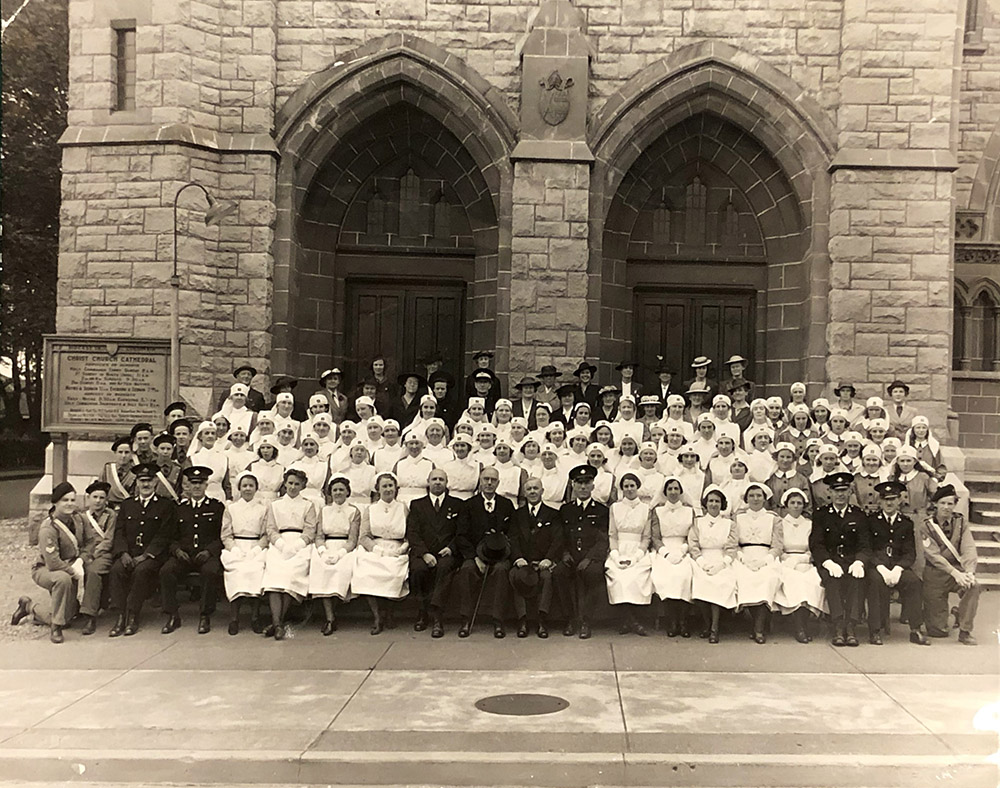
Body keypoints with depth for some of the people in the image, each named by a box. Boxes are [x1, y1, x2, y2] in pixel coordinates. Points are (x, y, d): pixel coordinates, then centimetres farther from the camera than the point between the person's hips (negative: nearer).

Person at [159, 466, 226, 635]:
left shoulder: (217, 506, 10)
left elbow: (222, 536, 4)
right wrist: (177, 550, -5)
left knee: (211, 571, -36)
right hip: (183, 554, 3)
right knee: (166, 571, -27)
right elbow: (172, 536, 17)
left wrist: (209, 551, -12)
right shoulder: (179, 507, 18)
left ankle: (205, 616, -21)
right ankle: (172, 616, -17)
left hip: (208, 555, -3)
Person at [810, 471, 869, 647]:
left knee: (857, 577, -33)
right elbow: (815, 545, 0)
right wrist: (829, 563, -18)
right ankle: (838, 627, -39)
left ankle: (850, 627, -37)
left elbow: (865, 545, 6)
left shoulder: (859, 515, 14)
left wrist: (858, 562, -16)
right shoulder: (820, 514, 10)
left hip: (852, 561, 1)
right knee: (832, 578, -34)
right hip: (828, 562, -1)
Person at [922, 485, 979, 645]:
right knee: (938, 631, -6)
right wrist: (955, 573, -28)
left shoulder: (961, 523, 2)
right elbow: (934, 555, -15)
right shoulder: (927, 526, -5)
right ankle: (927, 610, 32)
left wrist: (969, 573, -29)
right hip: (935, 573, -2)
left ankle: (965, 631, -16)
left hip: (958, 570, 2)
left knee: (974, 586, -34)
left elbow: (969, 550, -11)